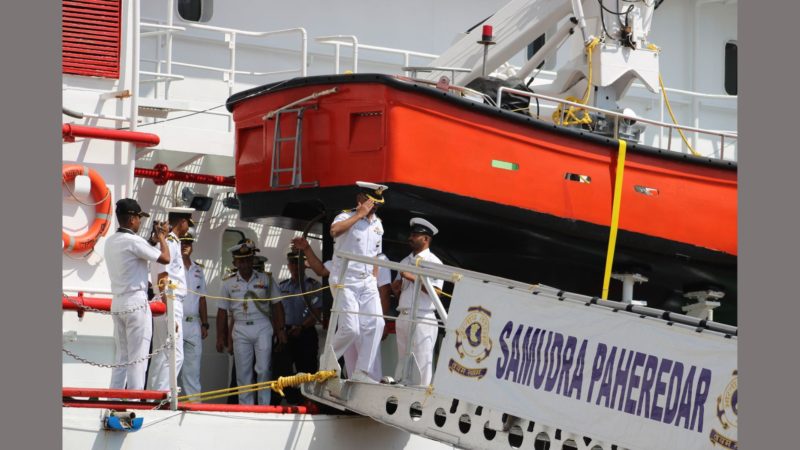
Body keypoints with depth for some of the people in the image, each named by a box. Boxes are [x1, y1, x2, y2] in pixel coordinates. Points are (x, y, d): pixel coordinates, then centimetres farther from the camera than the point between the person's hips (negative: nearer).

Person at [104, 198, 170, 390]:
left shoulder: (111, 241, 12)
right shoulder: (133, 241, -14)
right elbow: (165, 258, -12)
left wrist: (153, 239, 24)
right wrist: (161, 237, 3)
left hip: (118, 303, 8)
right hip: (136, 303, -8)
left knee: (121, 357, 11)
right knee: (138, 358, -6)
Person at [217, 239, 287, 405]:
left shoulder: (265, 279, 5)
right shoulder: (228, 283, 7)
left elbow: (277, 306, 6)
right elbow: (222, 311, 9)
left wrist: (280, 330, 0)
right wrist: (220, 337, 5)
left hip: (262, 327, -1)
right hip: (240, 329, 1)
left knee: (263, 369, -8)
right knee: (243, 372, 3)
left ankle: (264, 407, -2)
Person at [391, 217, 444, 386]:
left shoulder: (433, 262, -3)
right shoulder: (405, 261, 19)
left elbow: (435, 291, -14)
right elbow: (395, 288, 20)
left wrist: (413, 277, -14)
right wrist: (397, 284, -3)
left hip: (422, 318, -8)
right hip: (403, 316, 8)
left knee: (422, 360, -9)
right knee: (402, 359, 11)